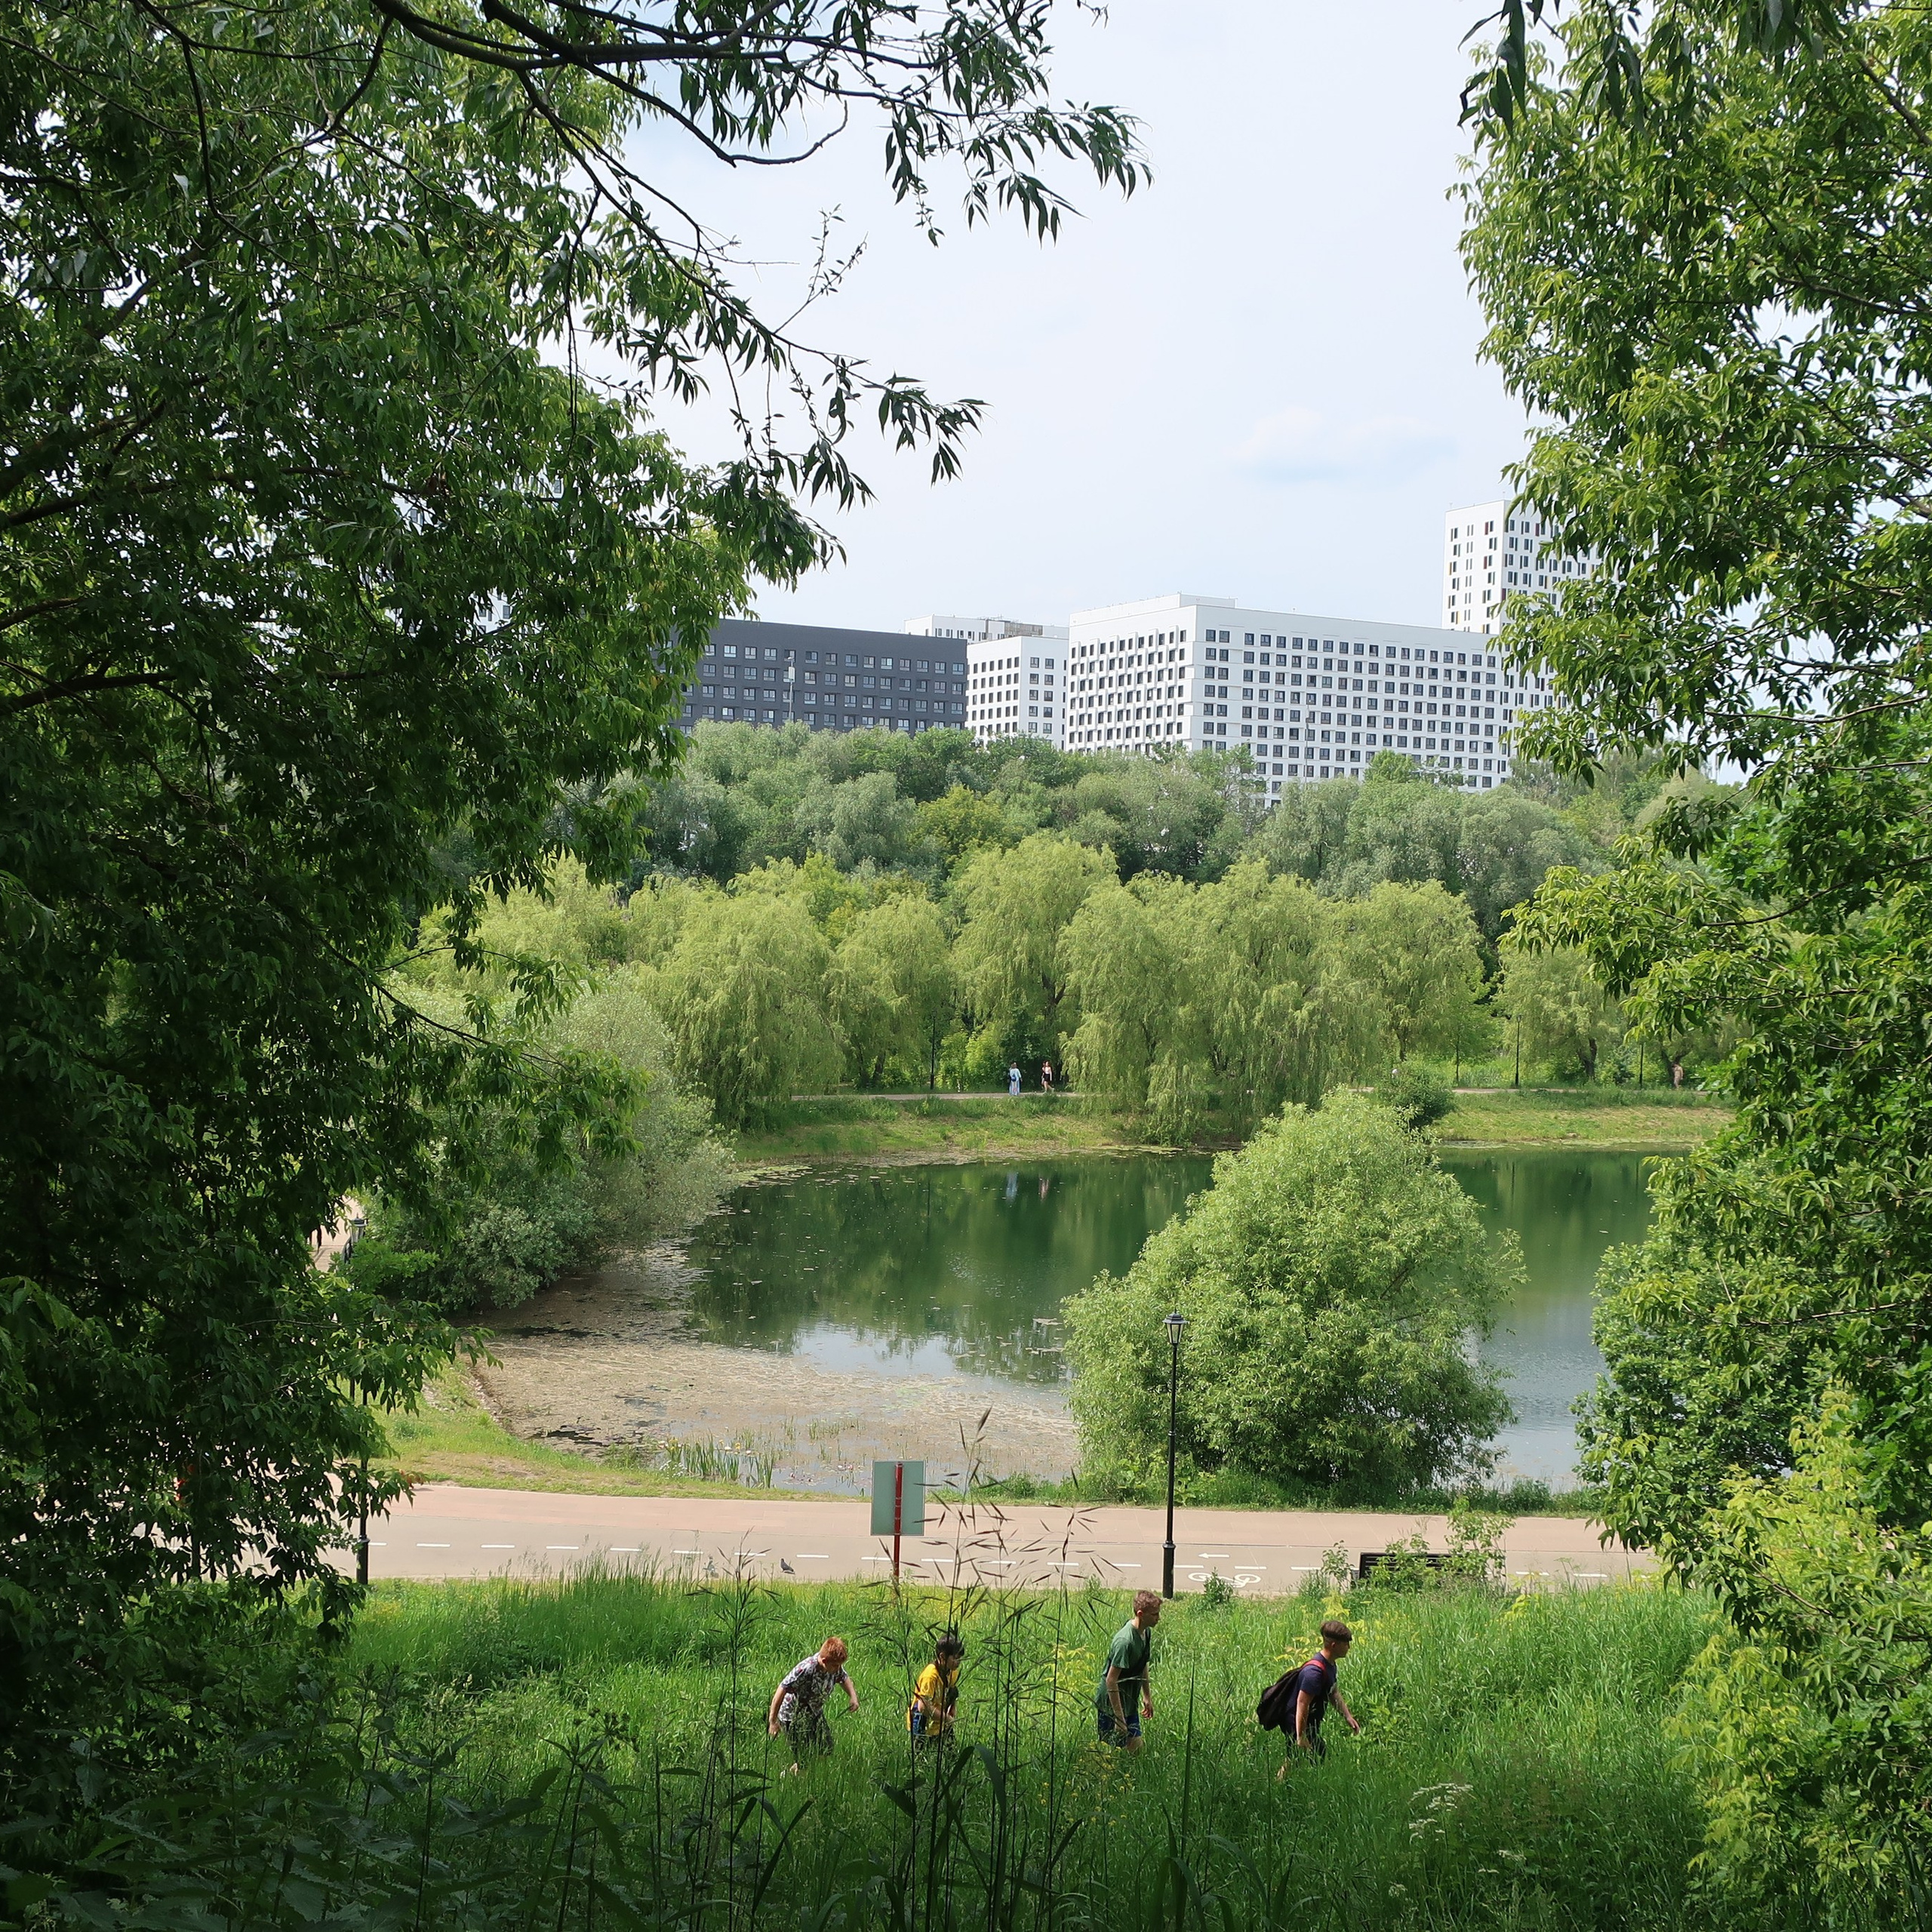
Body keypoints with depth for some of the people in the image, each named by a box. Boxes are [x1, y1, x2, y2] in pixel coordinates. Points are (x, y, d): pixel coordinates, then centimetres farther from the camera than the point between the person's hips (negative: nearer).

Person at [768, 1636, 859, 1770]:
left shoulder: (834, 1665, -13)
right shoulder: (805, 1670, -36)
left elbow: (844, 1677, 11)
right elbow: (782, 1690, -33)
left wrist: (852, 1696, -7)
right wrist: (773, 1721, -29)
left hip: (815, 1714, 8)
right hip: (794, 1717, -8)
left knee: (826, 1751, 14)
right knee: (804, 1760, -5)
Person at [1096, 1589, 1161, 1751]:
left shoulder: (1146, 1633, 1)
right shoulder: (1125, 1642, -28)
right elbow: (1111, 1680, -28)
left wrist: (1147, 1696, 23)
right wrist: (1119, 1718, -26)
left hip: (1129, 1702, 9)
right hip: (1111, 1705, -9)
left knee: (1135, 1747, 13)